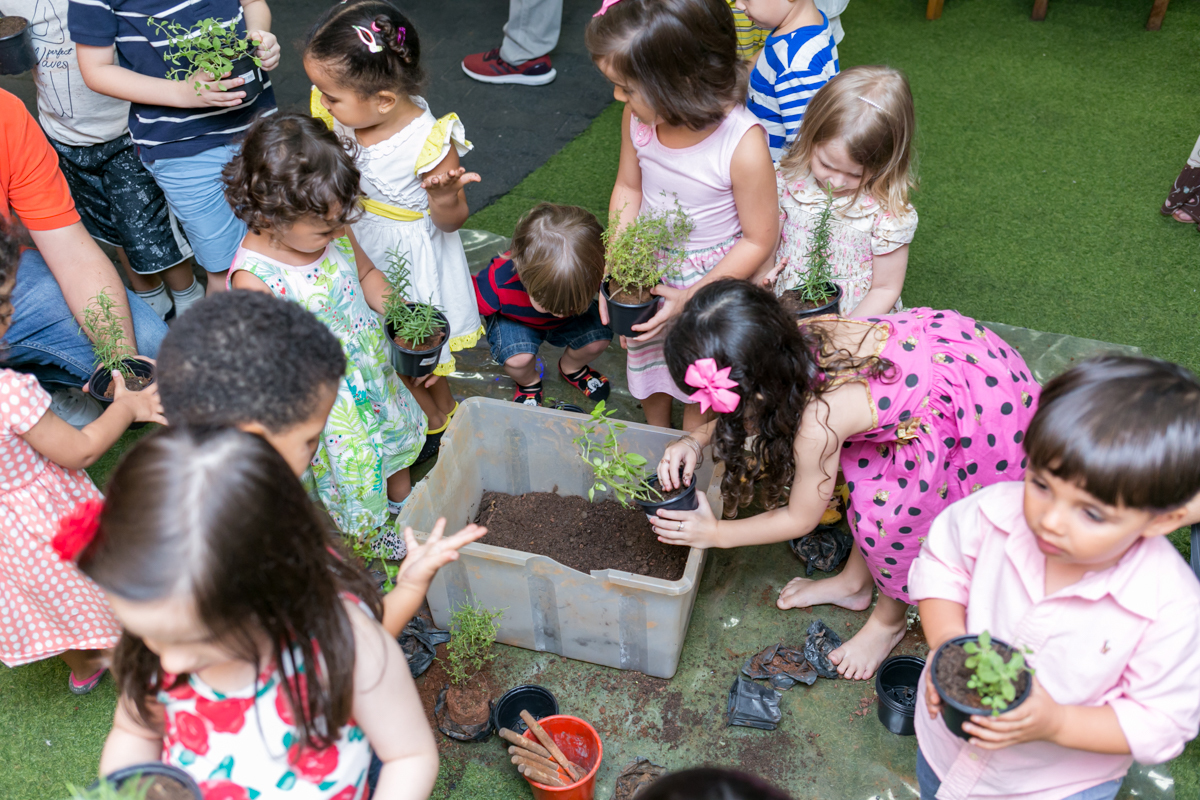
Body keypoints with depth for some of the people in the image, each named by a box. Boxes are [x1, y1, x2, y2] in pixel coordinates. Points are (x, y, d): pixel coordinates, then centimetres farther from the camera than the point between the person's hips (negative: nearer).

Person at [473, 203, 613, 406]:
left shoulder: (590, 273, -37)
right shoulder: (499, 280, -44)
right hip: (514, 321, -3)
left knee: (598, 340, -20)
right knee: (517, 358, -31)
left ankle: (571, 368, 19)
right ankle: (528, 382, 10)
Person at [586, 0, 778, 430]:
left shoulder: (743, 145, -33)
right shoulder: (638, 117, -18)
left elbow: (759, 239, -21)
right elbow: (628, 187, -1)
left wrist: (689, 298, -24)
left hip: (711, 279, -5)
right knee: (645, 358, 27)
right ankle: (655, 434, 57)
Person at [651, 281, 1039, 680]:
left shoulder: (818, 424, -32)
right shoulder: (798, 337, -13)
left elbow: (801, 519, -11)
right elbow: (739, 412, 8)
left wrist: (716, 533, -3)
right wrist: (696, 441, -7)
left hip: (988, 409, -8)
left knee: (883, 518, -5)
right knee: (864, 468, 11)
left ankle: (891, 618, 25)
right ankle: (854, 583, 35)